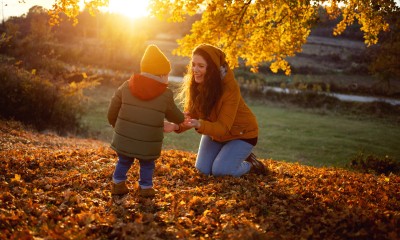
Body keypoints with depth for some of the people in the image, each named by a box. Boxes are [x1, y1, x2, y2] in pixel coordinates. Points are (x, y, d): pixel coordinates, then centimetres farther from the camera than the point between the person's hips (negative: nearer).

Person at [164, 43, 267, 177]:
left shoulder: (230, 88, -34)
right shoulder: (195, 85, -17)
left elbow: (223, 127, -35)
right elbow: (190, 116, -15)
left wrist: (199, 125, -54)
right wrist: (177, 126, -37)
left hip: (241, 133, -5)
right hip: (215, 131, 6)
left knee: (219, 170, -16)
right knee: (203, 169, 0)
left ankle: (250, 164, 12)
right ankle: (232, 156, 25)